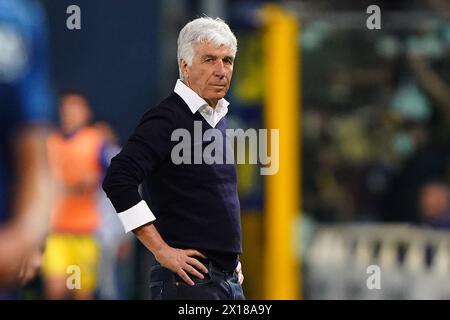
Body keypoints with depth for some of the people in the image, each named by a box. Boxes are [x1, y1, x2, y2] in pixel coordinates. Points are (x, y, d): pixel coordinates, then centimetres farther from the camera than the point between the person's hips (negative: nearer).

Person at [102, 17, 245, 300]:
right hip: (189, 280, -8)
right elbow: (118, 180, -23)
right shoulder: (167, 119, -11)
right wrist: (162, 250, -20)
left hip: (229, 278, 8)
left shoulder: (217, 118, 16)